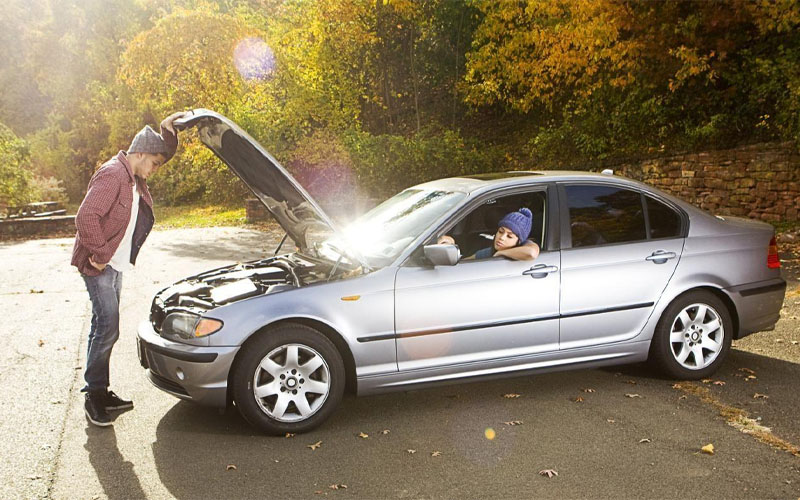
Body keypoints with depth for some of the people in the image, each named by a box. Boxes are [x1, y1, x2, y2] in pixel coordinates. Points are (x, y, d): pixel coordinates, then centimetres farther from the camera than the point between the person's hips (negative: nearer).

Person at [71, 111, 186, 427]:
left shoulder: (135, 179, 13)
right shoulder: (112, 174, -18)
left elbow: (165, 151, 24)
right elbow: (86, 216, -26)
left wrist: (168, 130, 6)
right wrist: (99, 254, -23)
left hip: (116, 265, 10)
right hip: (99, 266, -10)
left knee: (104, 329, 14)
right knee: (108, 329, -10)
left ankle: (101, 392, 23)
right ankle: (93, 397, 1)